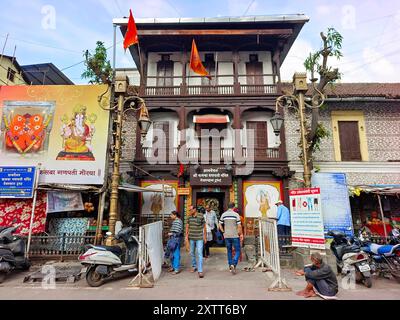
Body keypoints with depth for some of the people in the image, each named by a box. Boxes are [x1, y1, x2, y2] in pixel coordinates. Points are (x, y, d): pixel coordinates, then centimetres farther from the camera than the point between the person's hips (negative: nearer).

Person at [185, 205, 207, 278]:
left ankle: (200, 271, -5)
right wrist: (186, 236, -1)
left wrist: (205, 237, 1)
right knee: (192, 253, 15)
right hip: (191, 238, 4)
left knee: (199, 253, -9)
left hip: (199, 238, -4)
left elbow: (204, 227, -3)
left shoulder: (201, 216, -12)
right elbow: (187, 227, 6)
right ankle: (194, 267, 34)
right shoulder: (189, 217, -1)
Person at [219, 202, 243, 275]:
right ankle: (233, 264, -12)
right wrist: (241, 234, 3)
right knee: (237, 251, 6)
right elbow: (239, 226, -10)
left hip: (227, 236, 4)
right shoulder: (236, 214, -9)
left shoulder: (223, 215, 2)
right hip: (235, 236, -4)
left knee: (229, 251, 16)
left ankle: (230, 267, 22)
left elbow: (220, 225, 5)